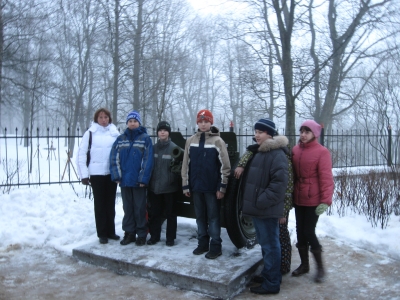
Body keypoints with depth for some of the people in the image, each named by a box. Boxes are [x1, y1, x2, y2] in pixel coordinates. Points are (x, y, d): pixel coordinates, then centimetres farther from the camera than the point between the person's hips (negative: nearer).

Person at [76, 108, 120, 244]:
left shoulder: (115, 133, 5)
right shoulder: (90, 133, -1)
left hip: (112, 173, 2)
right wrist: (84, 174, -7)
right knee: (100, 204, 5)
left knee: (110, 203, 12)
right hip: (96, 174, -2)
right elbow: (81, 154, -3)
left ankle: (111, 231, 24)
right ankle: (102, 233, 15)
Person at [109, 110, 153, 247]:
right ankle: (129, 233, 23)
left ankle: (141, 234, 15)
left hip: (138, 181, -3)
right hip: (124, 180, 3)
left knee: (140, 208, 5)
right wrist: (116, 176, -6)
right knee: (127, 208, 12)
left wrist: (143, 178, -14)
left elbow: (148, 160, -9)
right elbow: (114, 158, 3)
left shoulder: (145, 138, -3)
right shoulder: (120, 139, 7)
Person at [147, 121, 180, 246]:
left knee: (170, 213, 8)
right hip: (154, 186, 4)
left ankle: (170, 237, 19)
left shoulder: (174, 148, -6)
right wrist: (148, 181, 5)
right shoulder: (153, 148, 5)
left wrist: (175, 181, -11)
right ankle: (154, 236, 25)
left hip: (169, 186, -3)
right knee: (154, 213, 12)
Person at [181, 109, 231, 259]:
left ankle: (215, 246, 11)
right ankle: (202, 243, 24)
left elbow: (225, 165, -7)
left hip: (212, 187, -4)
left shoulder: (218, 141, -4)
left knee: (213, 217, 3)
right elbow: (186, 164, 9)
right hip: (196, 186, 4)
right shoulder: (190, 141, 8)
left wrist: (222, 186, -10)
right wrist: (185, 185, 5)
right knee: (200, 217, 12)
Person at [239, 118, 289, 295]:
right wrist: (251, 202, 17)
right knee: (264, 243, 19)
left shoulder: (277, 154, -15)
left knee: (270, 244, 1)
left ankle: (272, 283, 12)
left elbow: (279, 182, -23)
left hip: (266, 209, -10)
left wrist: (263, 201, -22)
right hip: (257, 207, 10)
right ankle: (270, 275, 34)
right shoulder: (258, 152, 15)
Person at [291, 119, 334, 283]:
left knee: (309, 232, -3)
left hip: (313, 201, -5)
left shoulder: (322, 152, -10)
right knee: (300, 232, 13)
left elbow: (326, 178, -13)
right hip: (298, 199, 5)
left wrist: (325, 201, -18)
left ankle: (320, 267, 17)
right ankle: (304, 264, 30)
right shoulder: (295, 150, 5)